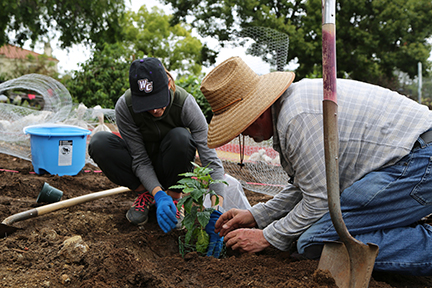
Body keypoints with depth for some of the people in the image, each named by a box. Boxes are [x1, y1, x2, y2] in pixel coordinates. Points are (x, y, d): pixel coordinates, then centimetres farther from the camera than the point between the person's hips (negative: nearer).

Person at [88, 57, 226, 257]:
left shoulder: (185, 103, -29)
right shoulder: (124, 107, -26)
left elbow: (210, 159, -33)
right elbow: (140, 160, -22)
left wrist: (216, 211, -44)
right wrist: (158, 195, -39)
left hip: (173, 164, -1)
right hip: (144, 173, 1)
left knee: (180, 137, -35)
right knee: (99, 143, -26)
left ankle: (174, 196, -11)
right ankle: (146, 195, -8)